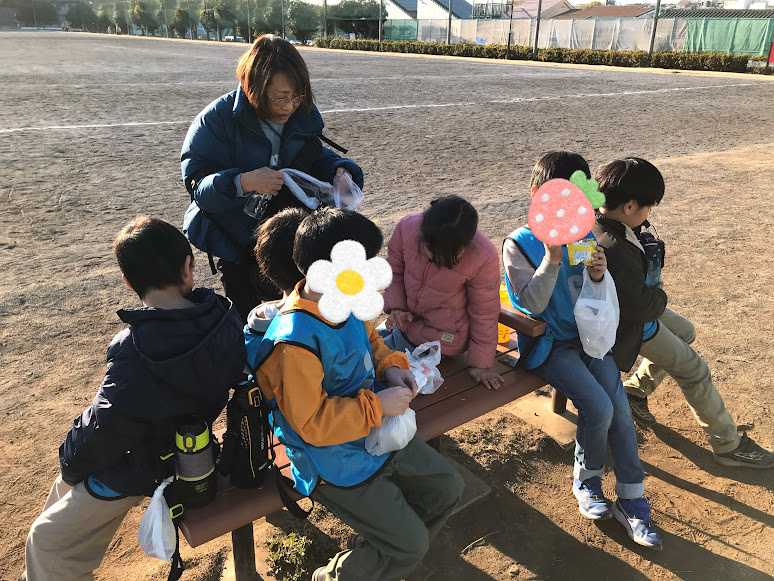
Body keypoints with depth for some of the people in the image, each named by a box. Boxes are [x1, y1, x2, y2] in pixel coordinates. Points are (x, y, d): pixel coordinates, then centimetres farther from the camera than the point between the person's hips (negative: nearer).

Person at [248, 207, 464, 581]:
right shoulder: (295, 342, -32)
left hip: (377, 436, 9)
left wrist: (390, 366, -3)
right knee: (411, 543, -3)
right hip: (335, 463, -9)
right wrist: (378, 406, -23)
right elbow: (311, 423, -27)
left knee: (447, 488, 15)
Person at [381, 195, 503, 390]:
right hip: (406, 321, 5)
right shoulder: (407, 226, -23)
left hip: (441, 338, -5)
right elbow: (394, 270, -2)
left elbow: (484, 313, -16)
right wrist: (396, 306, -16)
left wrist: (481, 363, -9)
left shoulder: (484, 258, -31)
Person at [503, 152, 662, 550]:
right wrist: (552, 259, -28)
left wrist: (598, 276, -14)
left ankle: (631, 500, 8)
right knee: (598, 408, -20)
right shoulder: (519, 244, -10)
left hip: (587, 335, 5)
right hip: (550, 345, -5)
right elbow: (533, 304, -17)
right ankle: (586, 479, 10)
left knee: (620, 407, -9)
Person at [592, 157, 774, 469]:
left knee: (684, 331, 28)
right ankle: (728, 445, 18)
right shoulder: (615, 250, -38)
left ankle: (635, 390, 33)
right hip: (626, 323, -10)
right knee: (693, 369, 2)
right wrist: (659, 294, -8)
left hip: (628, 303, 10)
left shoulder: (592, 217, -10)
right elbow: (639, 307, -30)